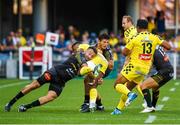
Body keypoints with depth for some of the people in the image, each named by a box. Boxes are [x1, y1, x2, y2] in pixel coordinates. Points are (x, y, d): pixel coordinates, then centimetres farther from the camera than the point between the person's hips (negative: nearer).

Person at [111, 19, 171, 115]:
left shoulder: (135, 38, -9)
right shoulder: (154, 38, 2)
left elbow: (124, 53, -6)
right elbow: (168, 47, 3)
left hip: (134, 66, -6)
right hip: (145, 70, 6)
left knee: (117, 85, 0)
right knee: (128, 88, 19)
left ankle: (130, 94, -28)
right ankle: (118, 109, 17)